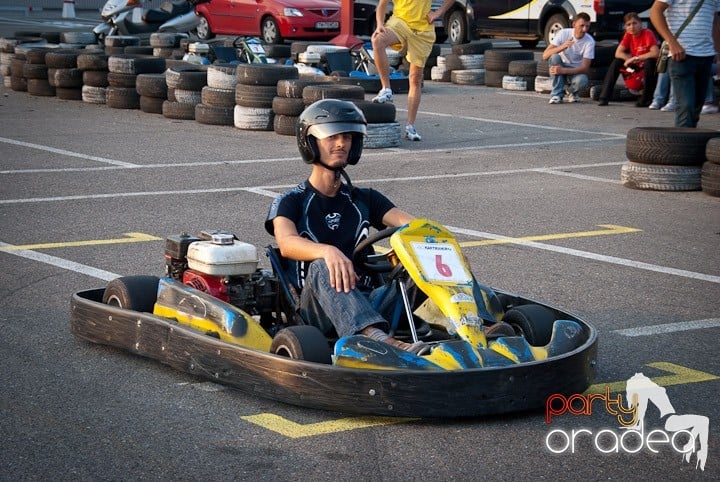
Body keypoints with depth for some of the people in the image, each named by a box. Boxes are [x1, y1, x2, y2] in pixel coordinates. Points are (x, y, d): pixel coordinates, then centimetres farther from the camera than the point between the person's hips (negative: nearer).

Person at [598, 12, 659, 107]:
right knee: (617, 62, -11)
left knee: (649, 62, -36)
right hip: (636, 66, 6)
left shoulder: (647, 33, -19)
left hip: (649, 66, -6)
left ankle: (645, 99, -24)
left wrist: (636, 58, -27)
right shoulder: (628, 35, -2)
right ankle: (604, 97, -14)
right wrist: (629, 59, -22)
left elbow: (656, 53, -31)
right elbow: (618, 53, -4)